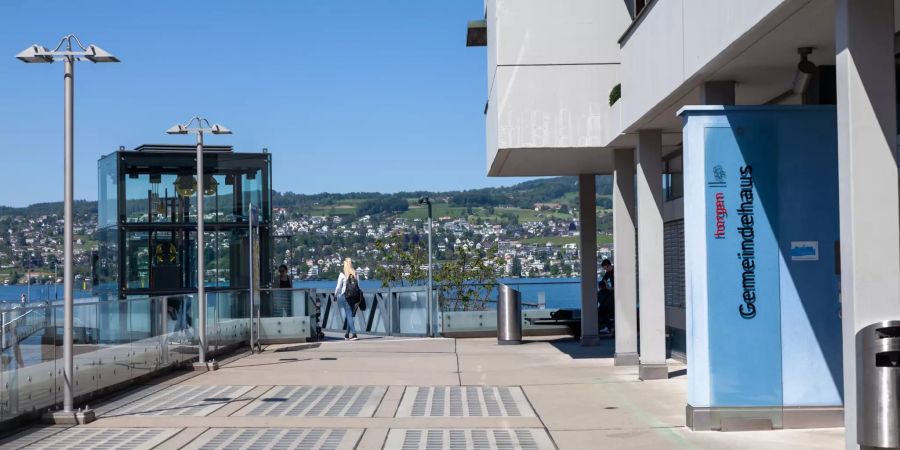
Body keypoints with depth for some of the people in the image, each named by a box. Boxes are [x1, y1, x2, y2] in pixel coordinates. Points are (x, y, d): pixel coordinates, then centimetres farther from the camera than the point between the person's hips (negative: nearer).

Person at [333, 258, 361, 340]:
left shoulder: (342, 274, -4)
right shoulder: (356, 274, 7)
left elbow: (338, 287, -3)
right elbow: (358, 286, 8)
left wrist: (335, 297, 8)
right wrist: (358, 298, 12)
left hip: (346, 296, -4)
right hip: (355, 296, 4)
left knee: (349, 315, -3)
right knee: (350, 315, 14)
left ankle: (353, 334, -15)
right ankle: (347, 334, 22)